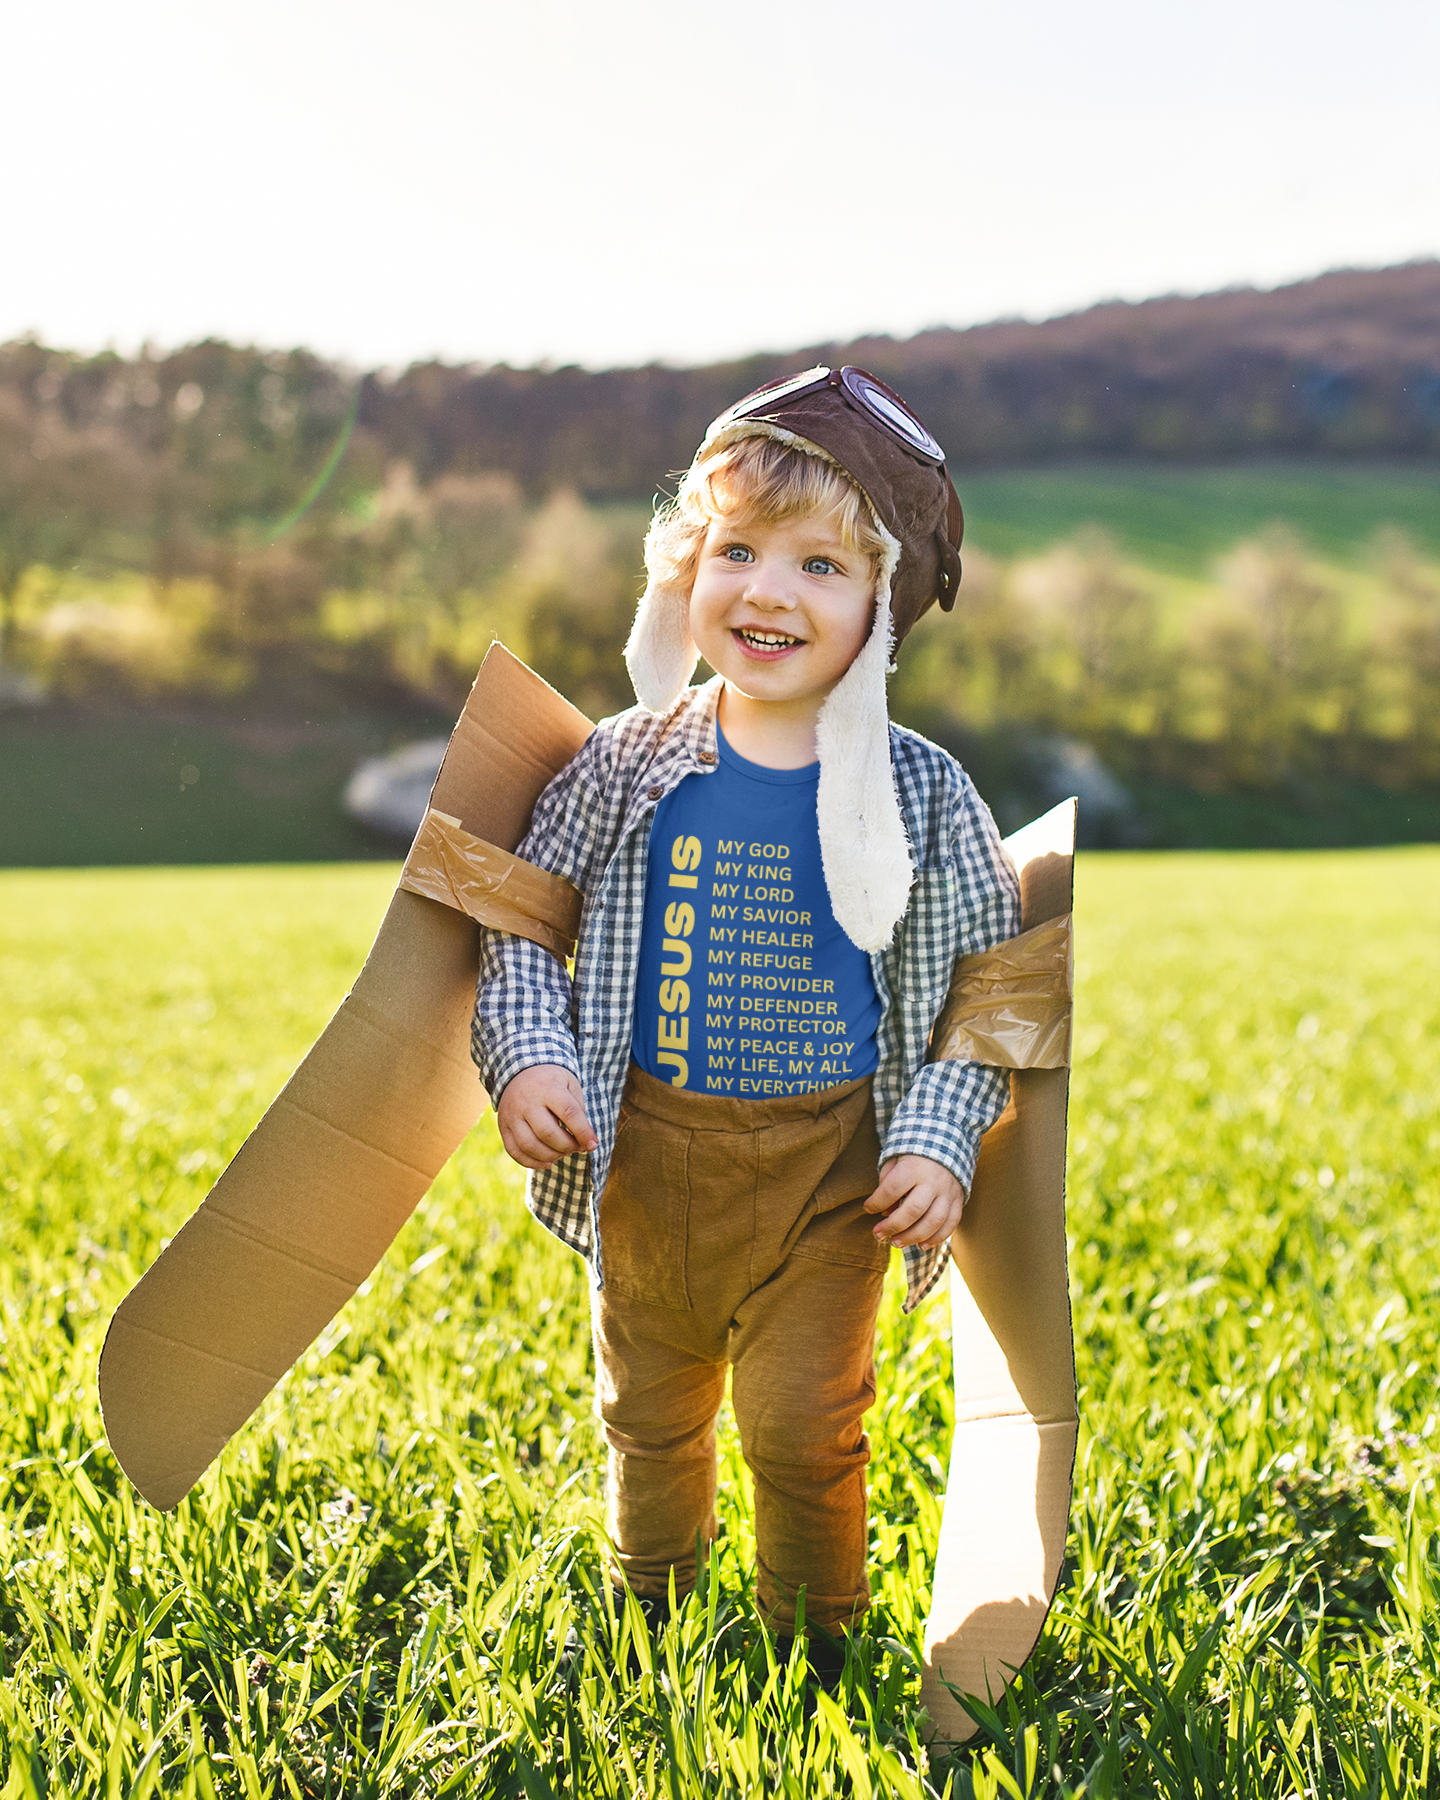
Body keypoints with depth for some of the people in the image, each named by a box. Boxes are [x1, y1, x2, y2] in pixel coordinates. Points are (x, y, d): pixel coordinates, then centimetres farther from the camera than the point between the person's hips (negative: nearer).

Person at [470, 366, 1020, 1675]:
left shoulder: (921, 794, -8)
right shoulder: (629, 767, -5)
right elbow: (523, 922, 5)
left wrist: (939, 1141, -8)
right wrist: (526, 1056, -10)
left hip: (827, 1167, -2)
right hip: (646, 1151, 2)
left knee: (804, 1427, 2)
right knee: (649, 1410, 20)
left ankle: (814, 1645, 29)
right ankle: (649, 1614, 46)